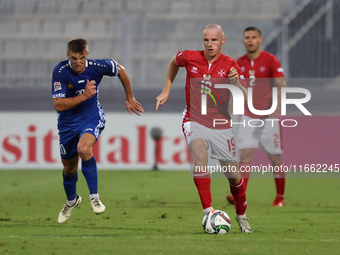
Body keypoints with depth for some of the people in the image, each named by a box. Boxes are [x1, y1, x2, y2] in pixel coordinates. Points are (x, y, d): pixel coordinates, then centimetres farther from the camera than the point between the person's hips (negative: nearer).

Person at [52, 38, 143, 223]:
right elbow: (58, 105, -25)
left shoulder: (97, 67, -19)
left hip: (91, 117, -2)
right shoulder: (60, 72, -22)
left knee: (83, 148, -32)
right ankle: (71, 200, 46)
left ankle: (94, 196, -19)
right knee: (69, 167, 14)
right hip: (68, 122, 2)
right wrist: (84, 96, -33)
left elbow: (120, 71, 4)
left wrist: (130, 98, 12)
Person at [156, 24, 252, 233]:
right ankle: (208, 212, -33)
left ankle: (242, 216, 30)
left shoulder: (230, 65, -7)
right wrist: (166, 91, 20)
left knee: (233, 175, 2)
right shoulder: (190, 57, -4)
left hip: (221, 125, 1)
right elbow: (174, 62, 21)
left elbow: (244, 99, -14)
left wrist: (236, 82, -33)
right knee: (199, 154, -31)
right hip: (194, 120, -1)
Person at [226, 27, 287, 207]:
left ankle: (280, 197, 14)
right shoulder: (240, 63, 7)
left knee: (275, 157, 1)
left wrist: (276, 107, -26)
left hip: (269, 117, -3)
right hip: (248, 116, 3)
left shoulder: (271, 60, -7)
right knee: (245, 153, -9)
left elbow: (281, 85, -13)